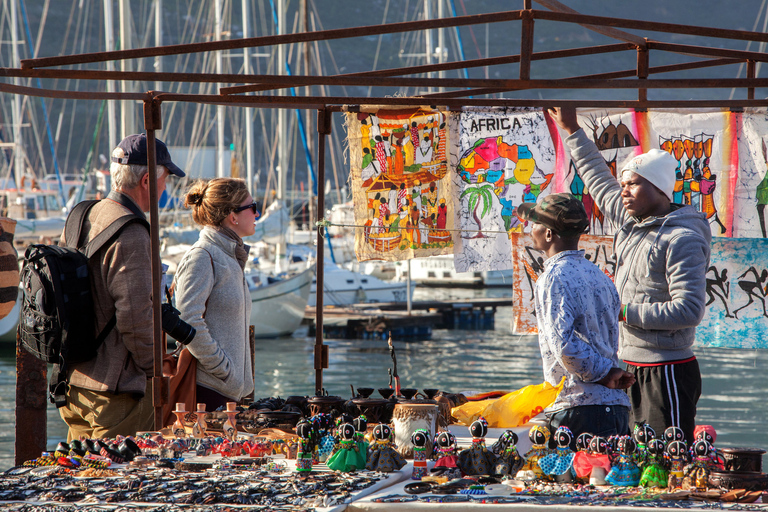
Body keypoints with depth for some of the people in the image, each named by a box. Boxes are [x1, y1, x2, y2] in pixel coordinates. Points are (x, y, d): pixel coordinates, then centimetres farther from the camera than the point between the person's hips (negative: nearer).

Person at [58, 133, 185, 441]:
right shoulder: (131, 237, -19)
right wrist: (153, 367, -10)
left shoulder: (83, 218, 10)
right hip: (117, 387, -9)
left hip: (74, 379, 9)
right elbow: (135, 317, -23)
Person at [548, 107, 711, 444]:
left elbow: (688, 310, -20)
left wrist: (626, 312, -16)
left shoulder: (682, 240, -13)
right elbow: (599, 182, 28)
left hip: (667, 374, -9)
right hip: (632, 369, 9)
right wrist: (572, 130, 32)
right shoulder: (631, 224, 11)